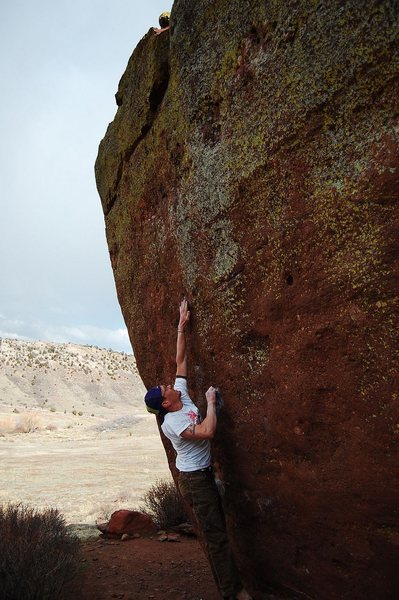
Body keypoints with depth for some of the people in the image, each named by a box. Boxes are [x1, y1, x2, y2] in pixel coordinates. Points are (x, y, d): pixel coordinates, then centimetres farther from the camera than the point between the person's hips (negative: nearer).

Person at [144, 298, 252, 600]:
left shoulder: (182, 394, 0)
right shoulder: (171, 422, -22)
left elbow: (180, 361, 1)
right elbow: (207, 431, -33)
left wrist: (182, 326, -2)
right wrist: (211, 402, -21)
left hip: (205, 473, 9)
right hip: (194, 479, -9)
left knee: (216, 529, 17)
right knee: (216, 534, -3)